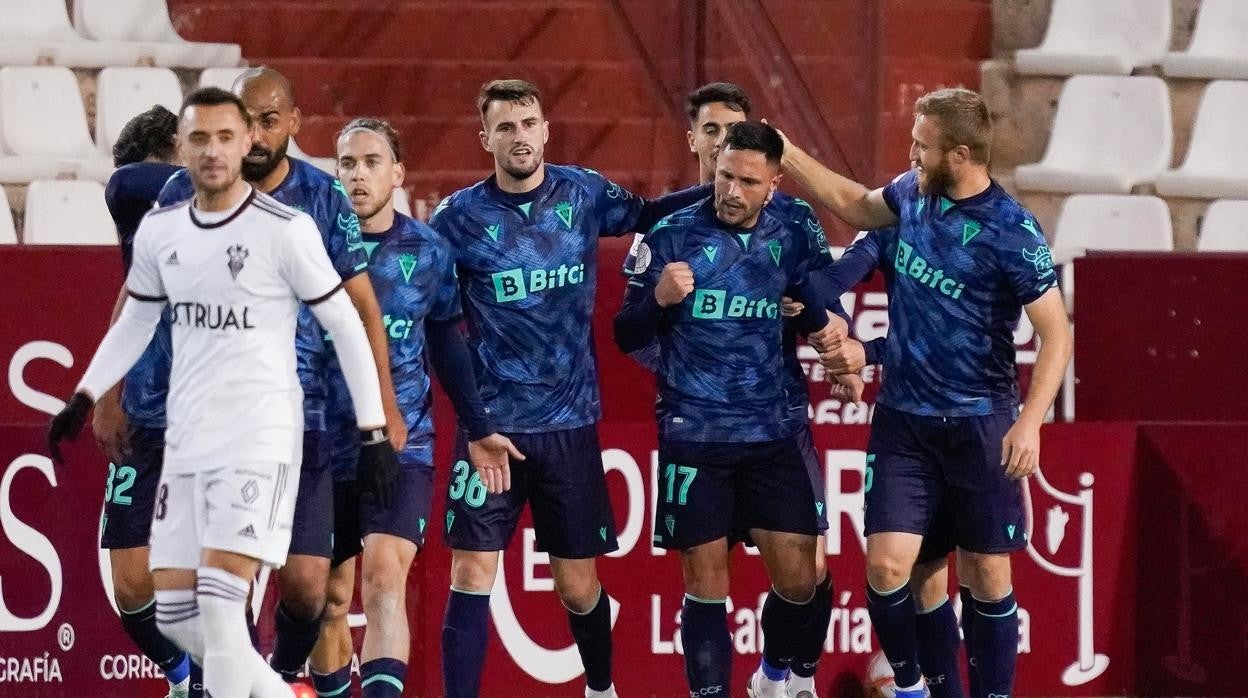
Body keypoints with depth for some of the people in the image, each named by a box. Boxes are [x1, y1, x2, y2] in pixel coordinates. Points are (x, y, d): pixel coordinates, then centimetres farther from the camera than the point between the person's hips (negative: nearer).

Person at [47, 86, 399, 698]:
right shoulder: (158, 230, 7)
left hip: (259, 441, -6)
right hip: (185, 441, 6)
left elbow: (346, 328, -4)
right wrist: (82, 401, 15)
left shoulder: (286, 230, -9)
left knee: (218, 604, -17)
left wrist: (373, 430, -4)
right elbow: (135, 323, 22)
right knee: (174, 614, 5)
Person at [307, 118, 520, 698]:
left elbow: (445, 343, 14)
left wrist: (477, 427, 13)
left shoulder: (429, 252, 2)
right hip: (324, 447, 1)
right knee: (329, 598, 8)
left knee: (385, 576, -19)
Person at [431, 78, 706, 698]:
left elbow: (646, 214, 22)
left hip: (571, 421, 2)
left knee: (578, 587, 10)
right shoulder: (459, 218, -5)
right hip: (493, 427, -2)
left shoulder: (583, 194, 2)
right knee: (472, 574, -8)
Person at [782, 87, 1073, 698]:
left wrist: (1030, 422, -26)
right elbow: (854, 204, 24)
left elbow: (1056, 334, -15)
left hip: (979, 424, -4)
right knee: (885, 565, -5)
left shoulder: (1010, 231, -17)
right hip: (903, 419, 4)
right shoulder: (912, 193, 0)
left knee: (986, 574, 3)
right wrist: (787, 155, 20)